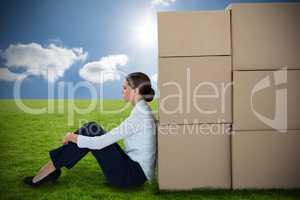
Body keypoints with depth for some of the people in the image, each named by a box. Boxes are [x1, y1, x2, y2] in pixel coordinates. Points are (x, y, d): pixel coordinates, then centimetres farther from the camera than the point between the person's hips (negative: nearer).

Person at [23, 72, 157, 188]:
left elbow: (100, 143, -23)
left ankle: (50, 169, -1)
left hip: (134, 174, -8)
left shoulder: (139, 116, -23)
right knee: (91, 129, -1)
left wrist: (72, 137, -9)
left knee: (91, 132, -13)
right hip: (133, 167, 8)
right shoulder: (142, 111, 8)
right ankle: (53, 167, 5)